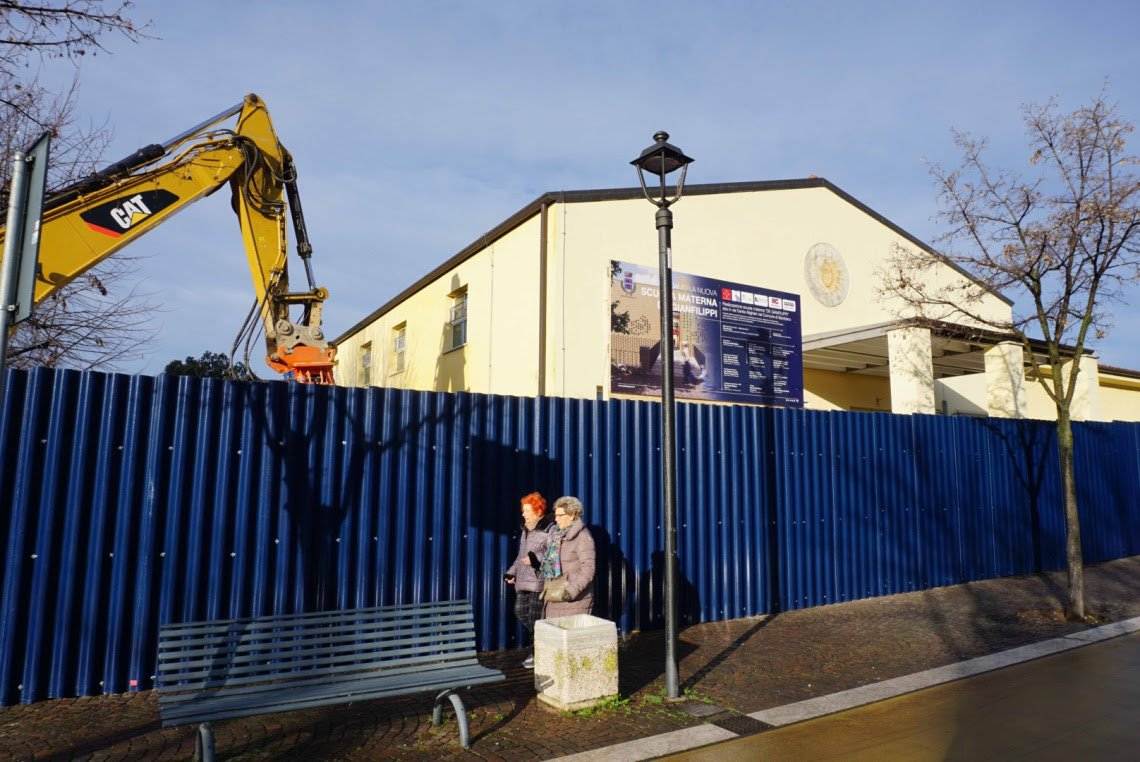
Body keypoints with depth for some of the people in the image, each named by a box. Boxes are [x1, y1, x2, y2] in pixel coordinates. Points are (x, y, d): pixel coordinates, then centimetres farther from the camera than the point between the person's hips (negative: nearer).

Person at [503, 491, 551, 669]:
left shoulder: (549, 530, -13)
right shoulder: (526, 529, 15)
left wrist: (536, 559, -31)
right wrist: (512, 572, 15)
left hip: (539, 581, -9)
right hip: (523, 581, 9)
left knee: (535, 617, -3)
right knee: (520, 611, 10)